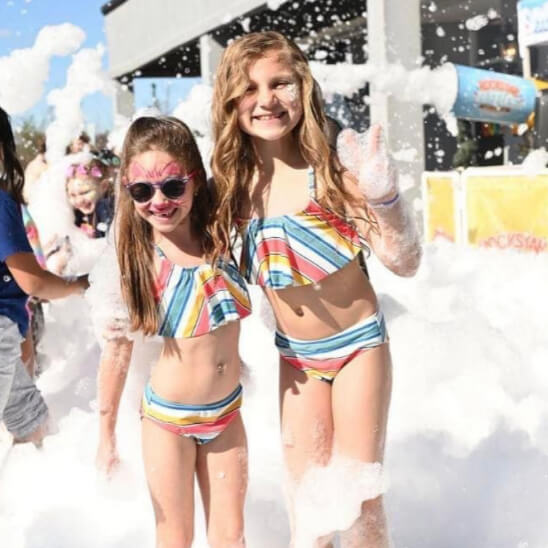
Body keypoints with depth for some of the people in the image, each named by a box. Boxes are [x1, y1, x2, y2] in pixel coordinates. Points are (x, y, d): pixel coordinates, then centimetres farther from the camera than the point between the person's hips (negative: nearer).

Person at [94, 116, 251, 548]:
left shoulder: (222, 239, -7)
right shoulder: (137, 260, -15)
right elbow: (118, 355, -8)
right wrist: (107, 436, -2)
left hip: (227, 412, 3)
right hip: (169, 418, -3)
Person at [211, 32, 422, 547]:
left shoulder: (330, 173, -20)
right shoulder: (234, 185, -10)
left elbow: (405, 264, -23)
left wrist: (382, 193, -39)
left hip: (358, 345, -3)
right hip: (294, 355, 3)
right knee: (305, 491, 12)